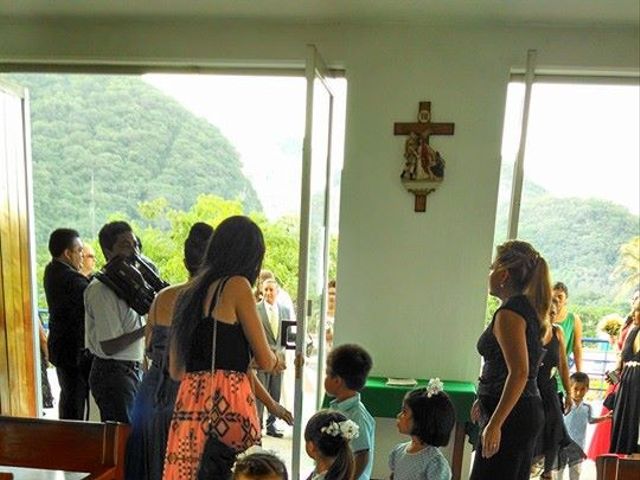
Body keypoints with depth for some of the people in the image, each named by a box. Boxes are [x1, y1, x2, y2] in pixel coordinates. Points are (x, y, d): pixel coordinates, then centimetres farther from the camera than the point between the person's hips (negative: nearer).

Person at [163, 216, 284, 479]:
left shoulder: (190, 292, 15)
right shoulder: (237, 285, -6)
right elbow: (265, 361, -4)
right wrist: (276, 360, 19)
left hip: (189, 398, 7)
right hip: (227, 399, -7)